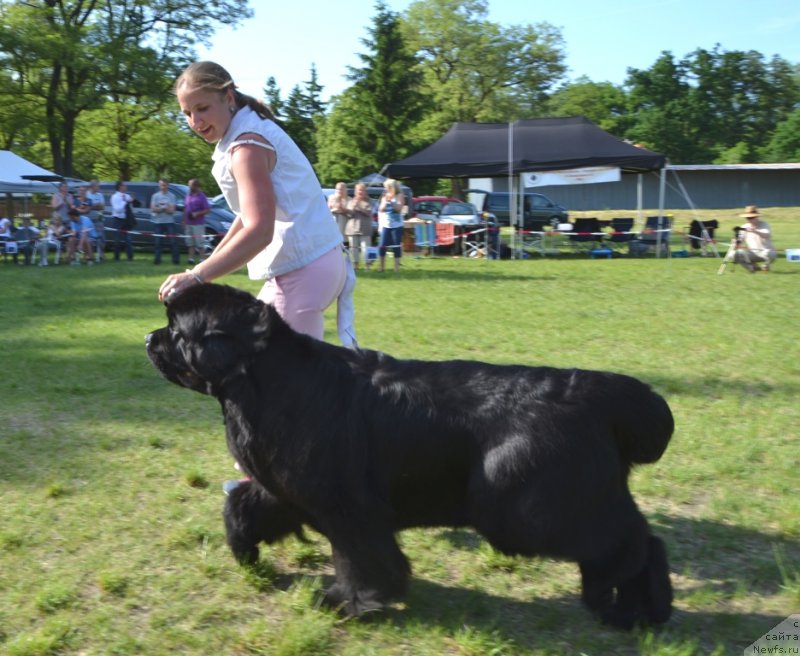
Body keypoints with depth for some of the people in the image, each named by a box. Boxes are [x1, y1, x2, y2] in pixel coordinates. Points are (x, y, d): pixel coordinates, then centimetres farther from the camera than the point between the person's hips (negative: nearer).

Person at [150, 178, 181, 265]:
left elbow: (172, 210, -6)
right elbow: (153, 209, -3)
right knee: (158, 242, 4)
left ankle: (176, 259, 2)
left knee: (174, 241, -4)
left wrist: (160, 208, -10)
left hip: (170, 222, -1)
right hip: (158, 222, 1)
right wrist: (165, 208, -10)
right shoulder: (155, 196, 6)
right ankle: (157, 259, 11)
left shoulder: (172, 196, 1)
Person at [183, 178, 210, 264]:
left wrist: (197, 213, -20)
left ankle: (201, 259, -2)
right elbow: (185, 209, 20)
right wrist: (184, 220, 12)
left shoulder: (201, 197, -6)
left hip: (198, 223, -7)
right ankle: (191, 258, 11)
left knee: (200, 242, -5)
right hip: (188, 223, 7)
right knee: (191, 242, 8)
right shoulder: (188, 196, 14)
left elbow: (207, 210, -10)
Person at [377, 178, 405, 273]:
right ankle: (382, 266, 9)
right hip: (385, 225, 3)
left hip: (396, 226, -3)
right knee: (382, 246, -2)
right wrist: (385, 201, -8)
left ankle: (397, 267, 6)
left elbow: (399, 208, -10)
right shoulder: (384, 196, 11)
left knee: (396, 246, -2)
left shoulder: (400, 196, 0)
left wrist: (390, 200, -16)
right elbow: (381, 209, 7)